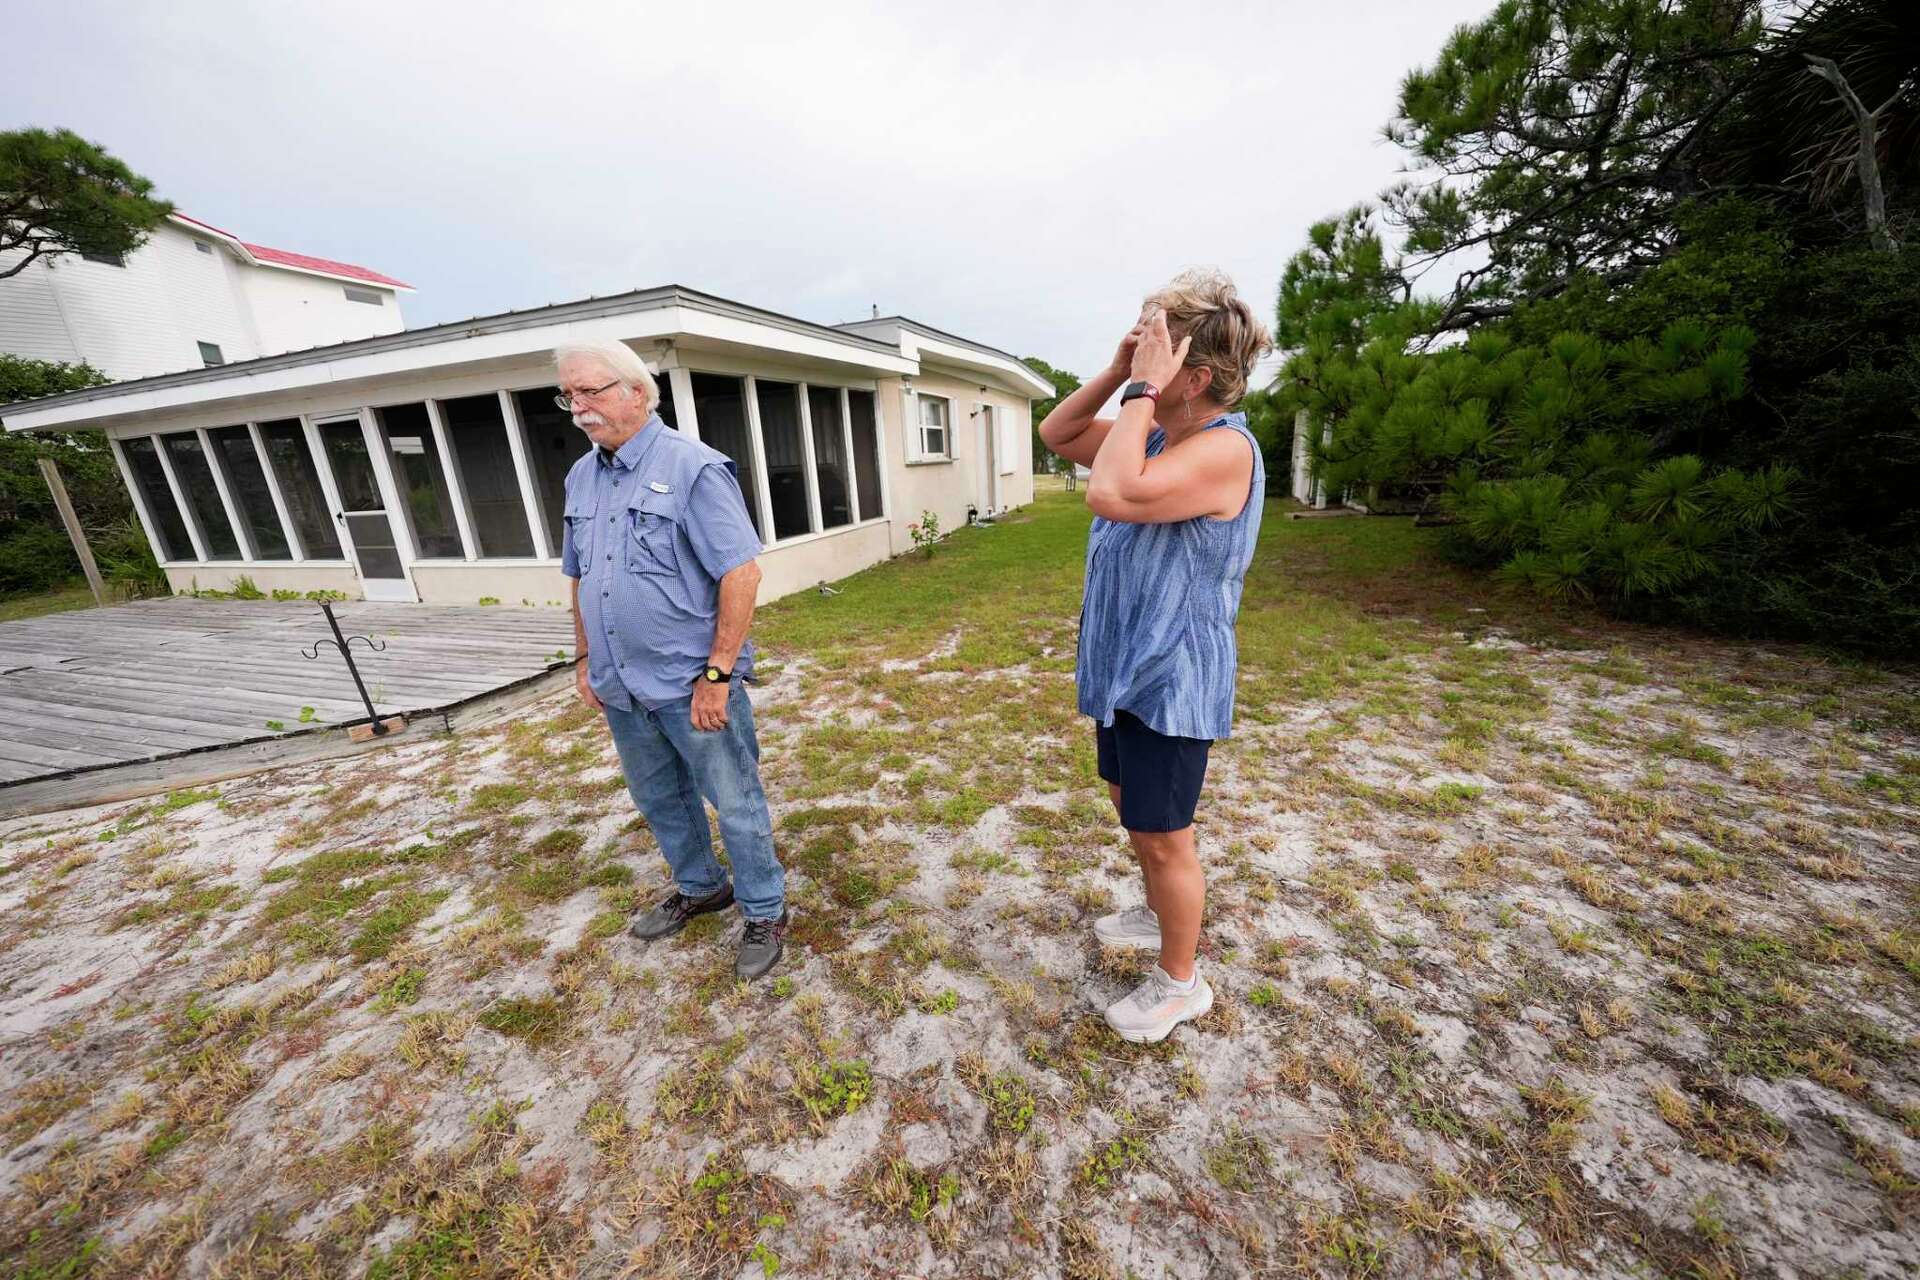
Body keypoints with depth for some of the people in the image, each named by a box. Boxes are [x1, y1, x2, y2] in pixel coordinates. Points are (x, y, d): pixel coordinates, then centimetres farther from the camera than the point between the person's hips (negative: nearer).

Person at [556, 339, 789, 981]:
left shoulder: (693, 467, -14)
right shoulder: (581, 477, 10)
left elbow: (742, 573, -20)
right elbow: (580, 578, 18)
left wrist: (717, 674, -21)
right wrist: (585, 659, 16)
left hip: (691, 684, -7)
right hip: (621, 687, 8)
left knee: (735, 804, 7)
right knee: (659, 800, 22)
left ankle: (765, 912, 27)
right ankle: (699, 887, 45)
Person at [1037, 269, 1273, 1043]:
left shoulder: (1224, 449, -22)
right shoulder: (1155, 436, 6)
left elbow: (1111, 496, -37)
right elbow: (1057, 436, 12)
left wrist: (1141, 388, -25)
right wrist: (1118, 373, -1)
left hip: (1171, 683, -9)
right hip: (1126, 669, 9)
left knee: (1162, 835, 7)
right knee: (1133, 808, 25)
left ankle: (1180, 981, 32)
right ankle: (1161, 915, 50)